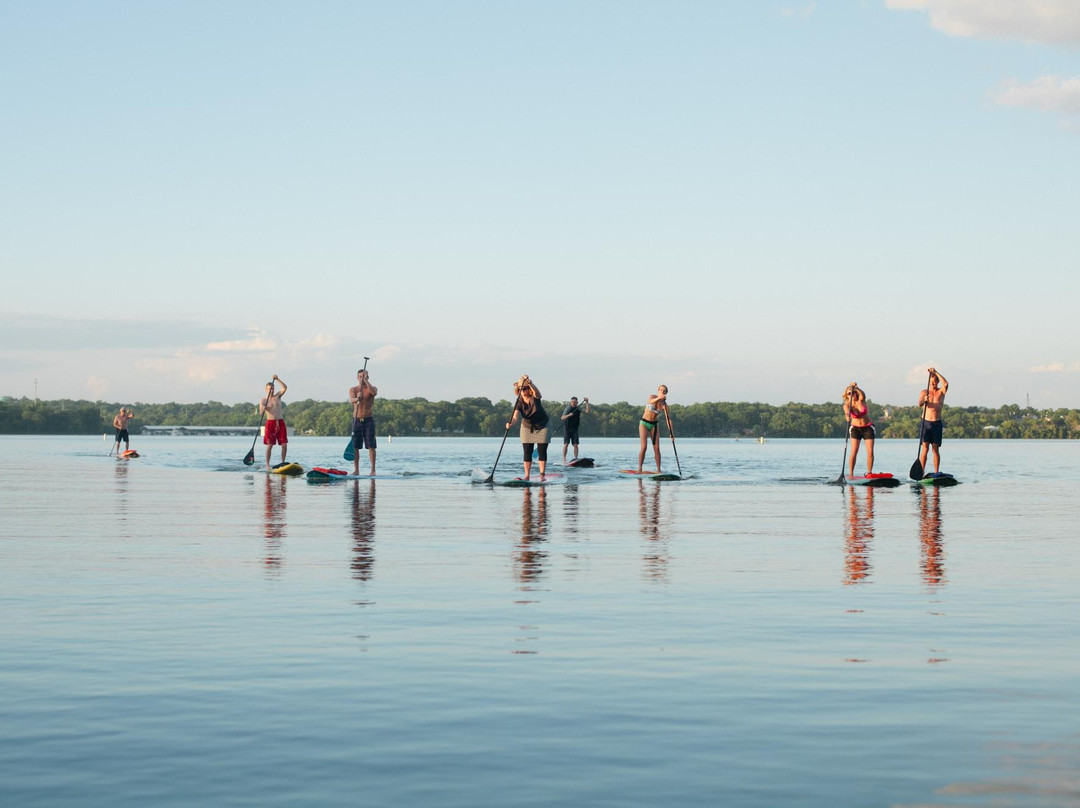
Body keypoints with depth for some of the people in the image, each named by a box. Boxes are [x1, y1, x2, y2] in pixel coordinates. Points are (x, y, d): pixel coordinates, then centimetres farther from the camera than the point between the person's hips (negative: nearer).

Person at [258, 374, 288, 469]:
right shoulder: (263, 400, -1)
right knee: (269, 445, -6)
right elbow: (260, 413, -12)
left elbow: (285, 387, -5)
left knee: (284, 445, -2)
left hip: (280, 422, 3)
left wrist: (277, 379, -14)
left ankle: (283, 463, 9)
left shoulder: (278, 396, 9)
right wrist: (262, 410, -35)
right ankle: (267, 465, 0)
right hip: (270, 423, -3)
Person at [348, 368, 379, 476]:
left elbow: (374, 392, -21)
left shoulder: (372, 388, 5)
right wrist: (357, 398, -38)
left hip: (368, 420, -1)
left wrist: (366, 380, -21)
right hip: (356, 420, 1)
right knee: (355, 447, 1)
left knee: (371, 446, -7)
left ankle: (373, 470, -6)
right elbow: (351, 400, -15)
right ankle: (356, 470, 7)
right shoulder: (353, 389, 6)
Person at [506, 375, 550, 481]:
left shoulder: (535, 398, -19)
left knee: (542, 451, -5)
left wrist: (529, 383, -62)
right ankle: (527, 475, 2)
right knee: (527, 452, -1)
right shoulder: (519, 402, -15)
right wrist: (510, 423, -49)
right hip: (527, 428, 2)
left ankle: (542, 475, -4)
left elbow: (536, 391, -44)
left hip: (542, 427, -2)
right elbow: (515, 417, -27)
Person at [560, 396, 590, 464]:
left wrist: (587, 403, -11)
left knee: (575, 444, -3)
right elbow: (563, 418, -11)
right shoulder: (568, 408, -4)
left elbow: (587, 412, -8)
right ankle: (564, 460, -8)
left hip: (575, 429, 3)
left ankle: (576, 459, 0)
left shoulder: (578, 409, 5)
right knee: (566, 444, -8)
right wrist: (568, 415, -30)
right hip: (567, 428, -3)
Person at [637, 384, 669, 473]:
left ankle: (658, 470, 2)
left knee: (657, 448, -4)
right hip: (644, 423, -3)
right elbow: (651, 401, -36)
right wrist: (659, 398, -58)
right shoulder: (652, 396, -10)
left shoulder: (664, 404, -4)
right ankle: (639, 469, -10)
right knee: (644, 447, -14)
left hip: (654, 425, 3)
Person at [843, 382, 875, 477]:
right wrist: (847, 416, -54)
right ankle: (850, 473, -9)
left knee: (870, 452, -6)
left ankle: (869, 473, 3)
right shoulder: (847, 405, -10)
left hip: (868, 428, 1)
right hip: (855, 428, -1)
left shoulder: (861, 400, -8)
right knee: (854, 452, -12)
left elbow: (862, 395, -32)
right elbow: (847, 412, -31)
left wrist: (856, 387, -47)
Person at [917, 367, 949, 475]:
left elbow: (946, 384, -15)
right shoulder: (924, 392, 5)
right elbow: (919, 404, -12)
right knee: (925, 448, -7)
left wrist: (935, 372, -16)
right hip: (925, 422, -1)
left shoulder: (941, 391, 6)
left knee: (936, 449, 1)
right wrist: (924, 400, -35)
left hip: (937, 423, 1)